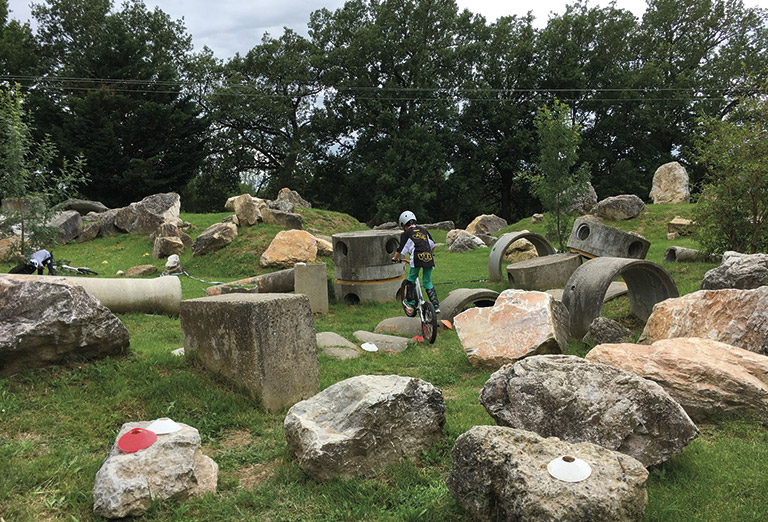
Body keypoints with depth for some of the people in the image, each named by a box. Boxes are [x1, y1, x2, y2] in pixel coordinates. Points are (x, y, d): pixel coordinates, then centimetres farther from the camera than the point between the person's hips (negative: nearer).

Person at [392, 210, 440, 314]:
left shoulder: (406, 234, 7)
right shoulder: (423, 230, 22)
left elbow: (400, 250, 6)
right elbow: (433, 245, 30)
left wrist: (395, 258, 24)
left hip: (417, 259, -4)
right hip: (429, 259, 4)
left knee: (411, 280, 15)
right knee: (427, 282, 15)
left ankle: (410, 304, 13)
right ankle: (436, 305, 8)